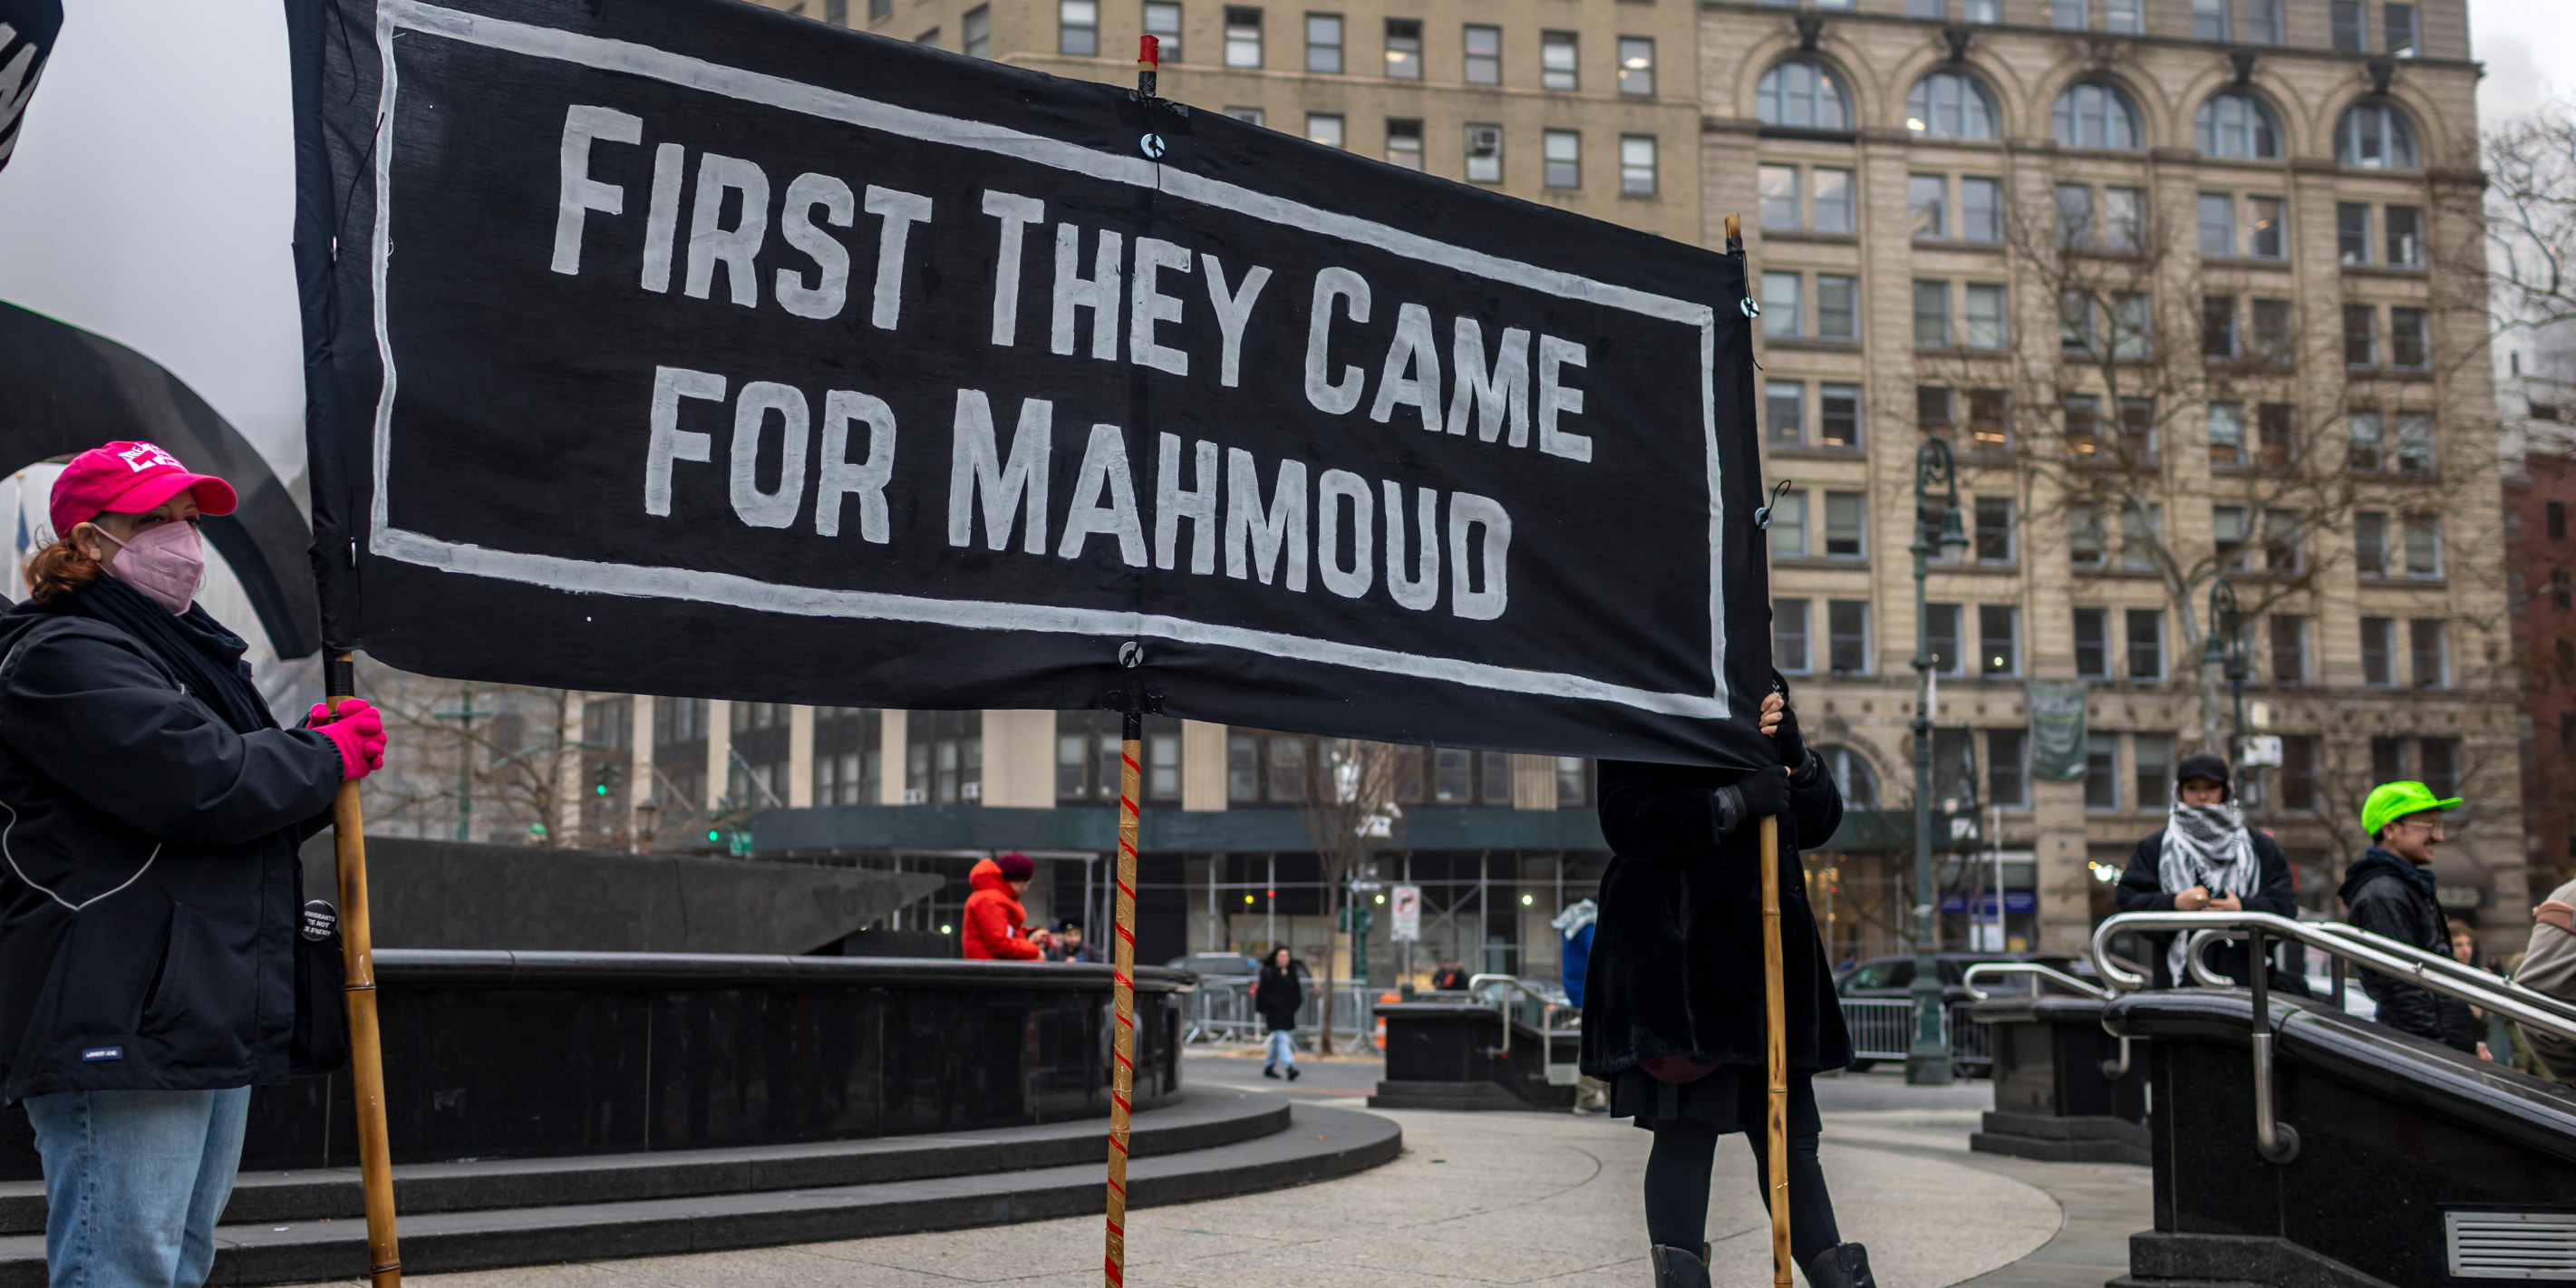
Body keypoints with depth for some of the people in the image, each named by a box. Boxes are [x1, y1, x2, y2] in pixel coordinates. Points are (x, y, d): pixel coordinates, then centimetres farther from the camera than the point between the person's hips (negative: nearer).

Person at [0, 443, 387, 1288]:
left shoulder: (186, 650, 23)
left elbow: (257, 811, 25)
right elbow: (200, 782, -21)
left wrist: (308, 747, 5)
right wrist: (326, 757, -5)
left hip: (213, 1020, 10)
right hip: (119, 1024, -10)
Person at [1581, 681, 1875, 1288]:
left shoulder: (1767, 706, 19)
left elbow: (1819, 824, 14)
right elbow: (1624, 821, -15)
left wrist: (1795, 757, -5)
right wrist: (1734, 802, -20)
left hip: (1759, 951, 6)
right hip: (1673, 957, -6)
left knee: (1790, 1131, 10)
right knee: (1684, 1131, -9)